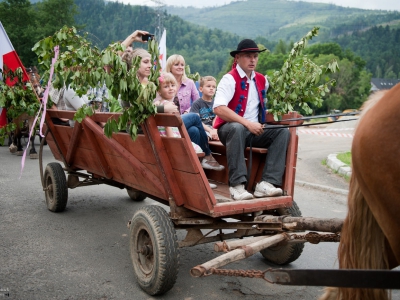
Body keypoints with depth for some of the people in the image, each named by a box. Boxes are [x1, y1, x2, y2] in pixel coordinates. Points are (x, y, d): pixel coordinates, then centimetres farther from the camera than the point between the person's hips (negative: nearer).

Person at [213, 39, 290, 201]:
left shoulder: (262, 80, 11)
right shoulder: (230, 79, -10)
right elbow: (218, 108, -25)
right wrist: (247, 123, -28)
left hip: (255, 130, 6)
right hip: (231, 129, -6)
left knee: (283, 131, -14)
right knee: (237, 128, -38)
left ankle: (266, 183, -25)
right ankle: (237, 185, -36)